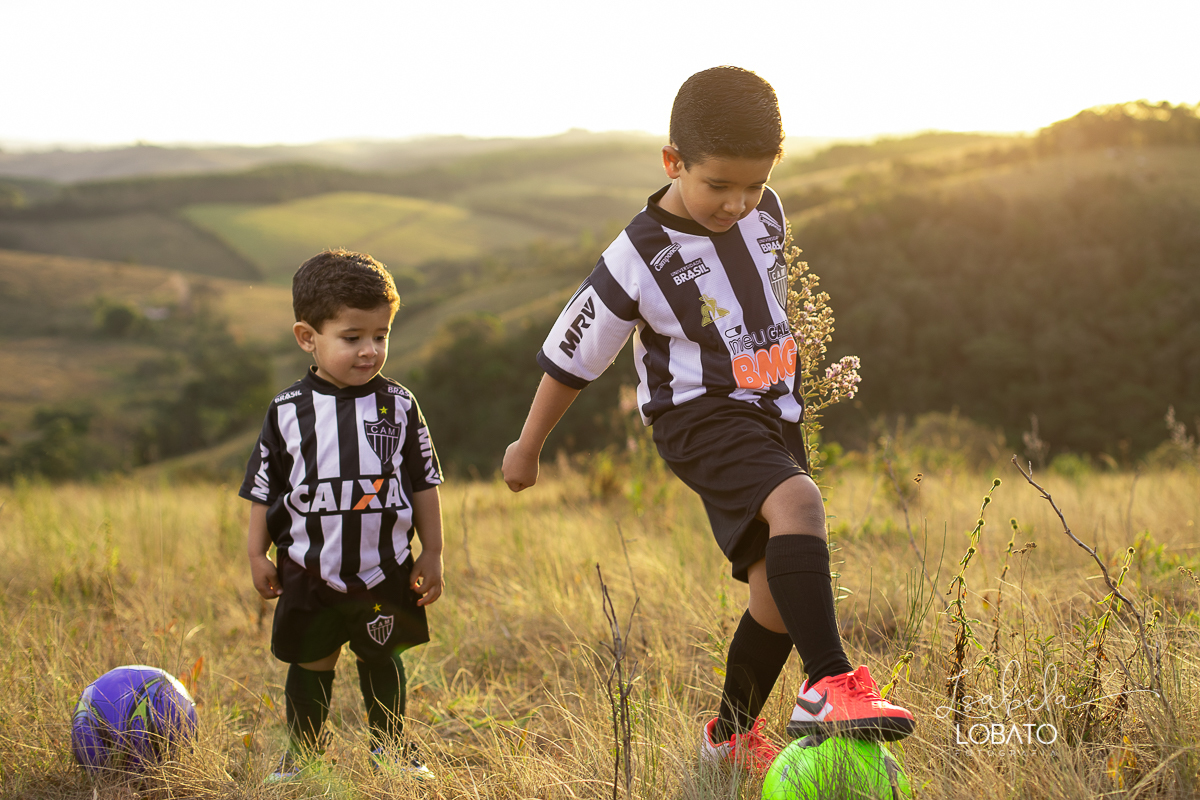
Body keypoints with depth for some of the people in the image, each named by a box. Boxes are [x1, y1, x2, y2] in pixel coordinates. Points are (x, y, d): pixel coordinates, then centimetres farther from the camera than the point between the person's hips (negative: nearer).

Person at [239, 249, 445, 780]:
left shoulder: (399, 405, -3)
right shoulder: (289, 411, -6)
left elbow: (424, 484, 4)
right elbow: (263, 487, 2)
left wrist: (432, 555, 4)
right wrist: (257, 555, 2)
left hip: (385, 570, 1)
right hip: (310, 571, -1)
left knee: (381, 658, 14)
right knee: (311, 663, 9)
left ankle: (390, 745, 31)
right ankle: (301, 753, 26)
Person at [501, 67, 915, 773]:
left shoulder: (766, 212, 0)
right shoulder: (640, 259, -17)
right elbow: (571, 356, -5)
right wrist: (528, 448, 5)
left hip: (775, 412, 7)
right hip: (702, 417, -7)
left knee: (780, 588, 4)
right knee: (798, 504, -34)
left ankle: (731, 737, 23)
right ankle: (831, 685, -38)